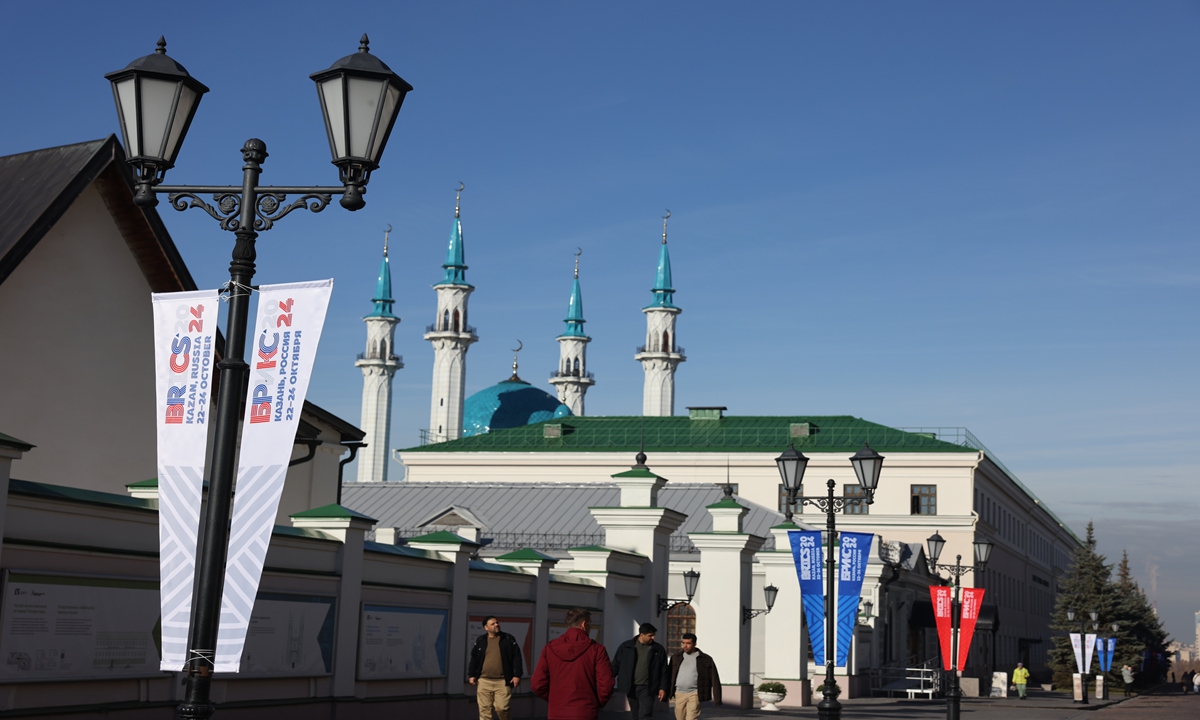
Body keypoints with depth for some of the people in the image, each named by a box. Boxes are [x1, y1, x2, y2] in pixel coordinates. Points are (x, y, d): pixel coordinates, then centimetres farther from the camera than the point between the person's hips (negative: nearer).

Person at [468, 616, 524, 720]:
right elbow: (474, 659, 15)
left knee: (502, 708, -7)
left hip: (502, 681, -2)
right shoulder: (480, 641, 9)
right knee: (484, 709, 3)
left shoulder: (508, 639, 4)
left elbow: (517, 658, 2)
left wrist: (517, 675, -6)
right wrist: (471, 675, 7)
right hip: (484, 681, 2)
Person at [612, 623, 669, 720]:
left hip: (647, 688, -1)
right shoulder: (626, 647, -1)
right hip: (631, 687, 1)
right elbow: (615, 665, 4)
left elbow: (663, 671, 3)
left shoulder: (658, 650, 0)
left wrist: (662, 688, -2)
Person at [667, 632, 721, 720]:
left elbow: (714, 680, 1)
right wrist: (666, 693, 14)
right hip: (679, 694, 4)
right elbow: (670, 676, 16)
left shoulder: (706, 659, 0)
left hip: (694, 694, -4)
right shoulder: (676, 658, 10)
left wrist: (717, 698, -3)